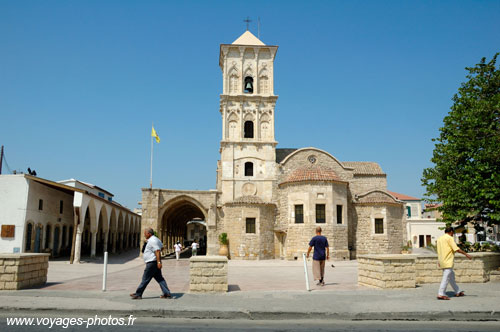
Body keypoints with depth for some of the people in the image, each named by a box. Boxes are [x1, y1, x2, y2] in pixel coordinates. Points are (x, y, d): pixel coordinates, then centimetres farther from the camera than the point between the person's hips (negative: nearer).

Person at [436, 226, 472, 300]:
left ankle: (457, 292, 29)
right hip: (448, 262, -9)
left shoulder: (439, 239, 16)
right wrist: (466, 254, -7)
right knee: (446, 278, -8)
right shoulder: (449, 238, -9)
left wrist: (439, 261, 25)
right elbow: (456, 249, -16)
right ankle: (441, 294, -10)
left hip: (442, 261, 9)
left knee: (451, 276, 19)